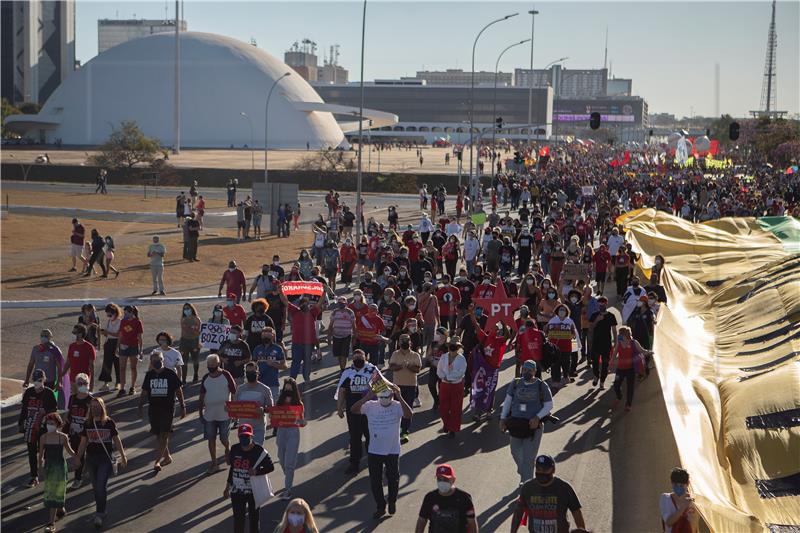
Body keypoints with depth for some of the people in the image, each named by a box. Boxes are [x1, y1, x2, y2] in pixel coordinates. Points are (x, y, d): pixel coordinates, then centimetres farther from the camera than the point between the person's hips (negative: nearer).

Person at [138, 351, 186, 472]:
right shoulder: (149, 375, 6)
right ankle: (167, 457, 25)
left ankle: (157, 461, -12)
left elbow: (178, 391, 2)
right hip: (153, 408, 4)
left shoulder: (170, 374, -4)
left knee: (164, 435, -10)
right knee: (158, 435, 9)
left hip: (168, 408, -4)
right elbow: (144, 393, 14)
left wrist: (183, 406, 1)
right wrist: (140, 406, 8)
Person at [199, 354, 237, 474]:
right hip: (209, 414, 4)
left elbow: (234, 392, -5)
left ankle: (228, 450, 36)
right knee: (211, 439, 4)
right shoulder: (205, 378, 3)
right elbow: (202, 395, 10)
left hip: (224, 414, -4)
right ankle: (214, 464, 13)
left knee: (223, 438, 3)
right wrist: (200, 410, 8)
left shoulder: (226, 375, -9)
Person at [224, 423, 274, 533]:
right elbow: (232, 468, 10)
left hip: (254, 491, -3)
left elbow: (270, 467, -9)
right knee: (238, 518, 6)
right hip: (237, 491, 3)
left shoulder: (259, 451, -14)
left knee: (254, 517, 11)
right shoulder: (234, 449, -1)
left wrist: (257, 471, -25)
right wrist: (228, 487, 12)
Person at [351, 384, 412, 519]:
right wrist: (368, 396, -32)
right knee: (375, 480, 10)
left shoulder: (397, 406, -12)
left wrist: (399, 397, -38)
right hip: (374, 451, 2)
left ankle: (392, 501, 39)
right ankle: (380, 507, 28)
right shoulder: (370, 406, -8)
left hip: (393, 451, -2)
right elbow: (353, 409, -23)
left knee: (393, 479, 12)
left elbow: (408, 415, -32)